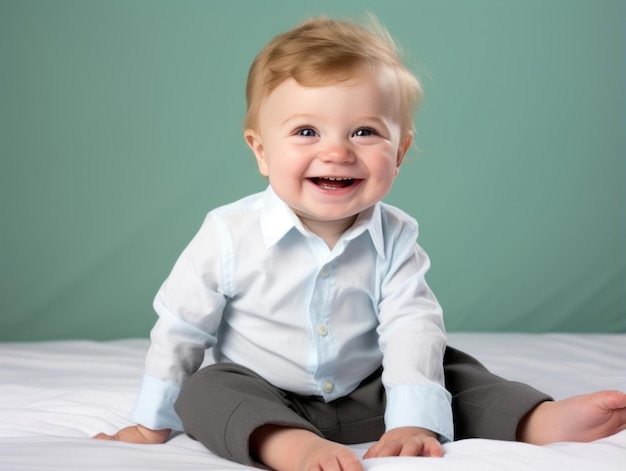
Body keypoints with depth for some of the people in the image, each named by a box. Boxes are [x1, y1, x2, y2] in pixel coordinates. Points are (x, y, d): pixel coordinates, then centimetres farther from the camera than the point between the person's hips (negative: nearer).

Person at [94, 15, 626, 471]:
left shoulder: (394, 238, -10)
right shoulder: (230, 234, -15)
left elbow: (413, 328, -15)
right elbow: (180, 328, -5)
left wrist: (412, 421, -29)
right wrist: (152, 423, 1)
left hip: (365, 401, 2)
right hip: (262, 403, -2)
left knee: (449, 370, -11)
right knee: (205, 391, -28)